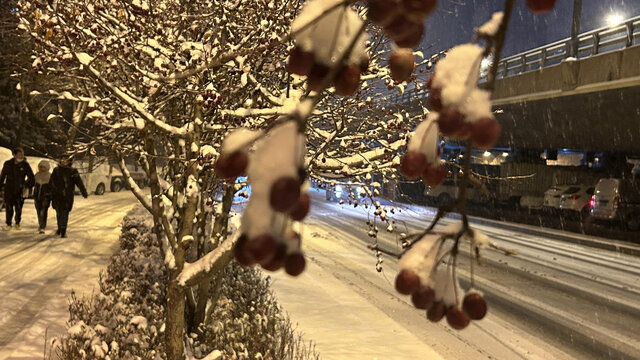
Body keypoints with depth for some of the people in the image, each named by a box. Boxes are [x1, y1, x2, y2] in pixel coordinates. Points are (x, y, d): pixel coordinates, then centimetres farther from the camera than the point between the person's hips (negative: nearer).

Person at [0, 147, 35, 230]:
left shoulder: (25, 165, -2)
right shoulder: (7, 164, 1)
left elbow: (31, 177, 7)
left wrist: (28, 185, -1)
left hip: (20, 190, 0)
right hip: (9, 189, 0)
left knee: (19, 208, 0)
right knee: (9, 207, -1)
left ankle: (17, 223, 17)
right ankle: (8, 224, 13)